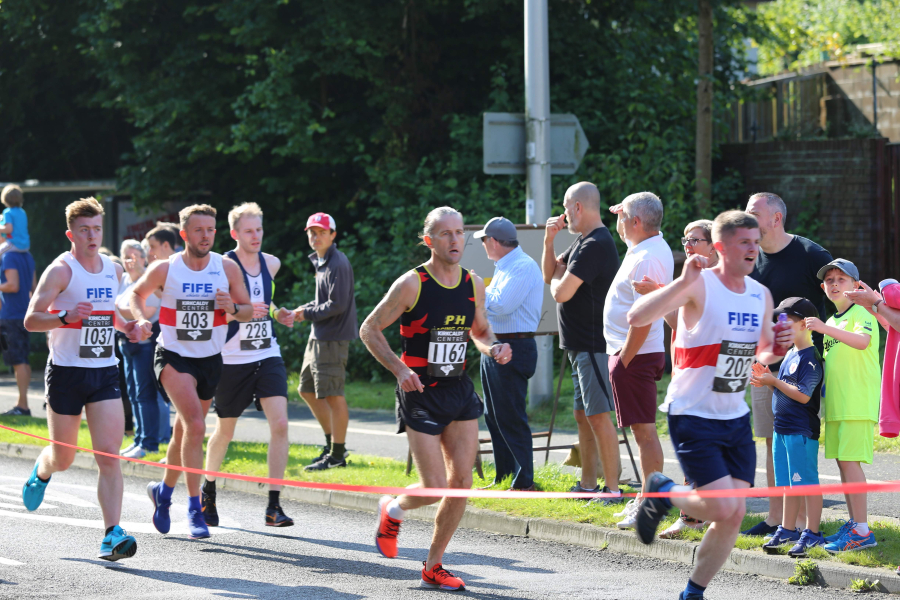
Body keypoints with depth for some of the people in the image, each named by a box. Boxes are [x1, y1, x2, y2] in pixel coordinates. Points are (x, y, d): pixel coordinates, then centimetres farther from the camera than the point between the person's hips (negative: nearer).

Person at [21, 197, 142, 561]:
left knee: (109, 455, -11)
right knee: (63, 458, 9)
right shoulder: (60, 270, -10)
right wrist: (65, 317, -33)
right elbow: (31, 320, -16)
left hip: (104, 373, 4)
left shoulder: (113, 270, 9)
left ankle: (112, 535, -14)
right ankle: (40, 473, 46)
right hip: (66, 371, -4)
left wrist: (123, 326, 9)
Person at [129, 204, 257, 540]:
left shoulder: (227, 268, -3)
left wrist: (233, 308, -16)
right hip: (173, 357, -4)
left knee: (184, 433, 15)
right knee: (195, 426, -22)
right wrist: (142, 319, -9)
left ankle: (164, 491, 41)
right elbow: (137, 294, 10)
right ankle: (194, 509, -17)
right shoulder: (164, 270, -8)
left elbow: (248, 311, 5)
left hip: (210, 360, 4)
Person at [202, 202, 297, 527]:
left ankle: (274, 506, -12)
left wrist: (277, 314, 10)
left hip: (268, 356, 4)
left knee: (280, 423, -13)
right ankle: (208, 491, 36)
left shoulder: (271, 264, 8)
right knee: (224, 430, 9)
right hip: (232, 359, -4)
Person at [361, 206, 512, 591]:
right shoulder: (412, 284, -12)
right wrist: (399, 369, -18)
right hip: (421, 395, -5)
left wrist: (492, 348, -3)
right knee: (434, 488, -9)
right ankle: (392, 511, 25)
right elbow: (369, 330, -6)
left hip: (460, 391, 5)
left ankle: (433, 567, 14)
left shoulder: (474, 284, 4)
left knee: (461, 484, 0)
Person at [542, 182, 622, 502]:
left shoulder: (596, 245, -19)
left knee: (598, 415, -10)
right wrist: (549, 240, 6)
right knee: (583, 415, 14)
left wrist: (558, 277, 0)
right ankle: (588, 485, 21)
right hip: (580, 343, 11)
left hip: (594, 343, -11)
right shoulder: (582, 242, 14)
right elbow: (549, 274, 20)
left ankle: (612, 488, -9)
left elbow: (561, 292, -22)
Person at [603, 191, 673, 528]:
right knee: (645, 428, 15)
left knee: (644, 430, -7)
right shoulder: (656, 247, 12)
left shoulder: (646, 260, -21)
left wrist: (624, 360, -21)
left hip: (636, 353, -11)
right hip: (645, 351, 11)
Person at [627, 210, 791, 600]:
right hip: (692, 417, -7)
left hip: (736, 418, 7)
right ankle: (661, 493, 14)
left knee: (735, 515, 1)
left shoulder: (761, 295, 6)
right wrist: (684, 281, -36)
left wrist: (775, 348, -3)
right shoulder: (699, 286, -15)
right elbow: (636, 318, -27)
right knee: (723, 507, -15)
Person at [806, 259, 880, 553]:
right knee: (842, 461, 9)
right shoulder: (832, 321, 20)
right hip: (836, 402, 9)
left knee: (850, 461, -13)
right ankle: (854, 524, 16)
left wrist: (825, 328, -36)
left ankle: (862, 531, -13)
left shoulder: (861, 313, -6)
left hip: (858, 401, -9)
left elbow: (862, 341, -28)